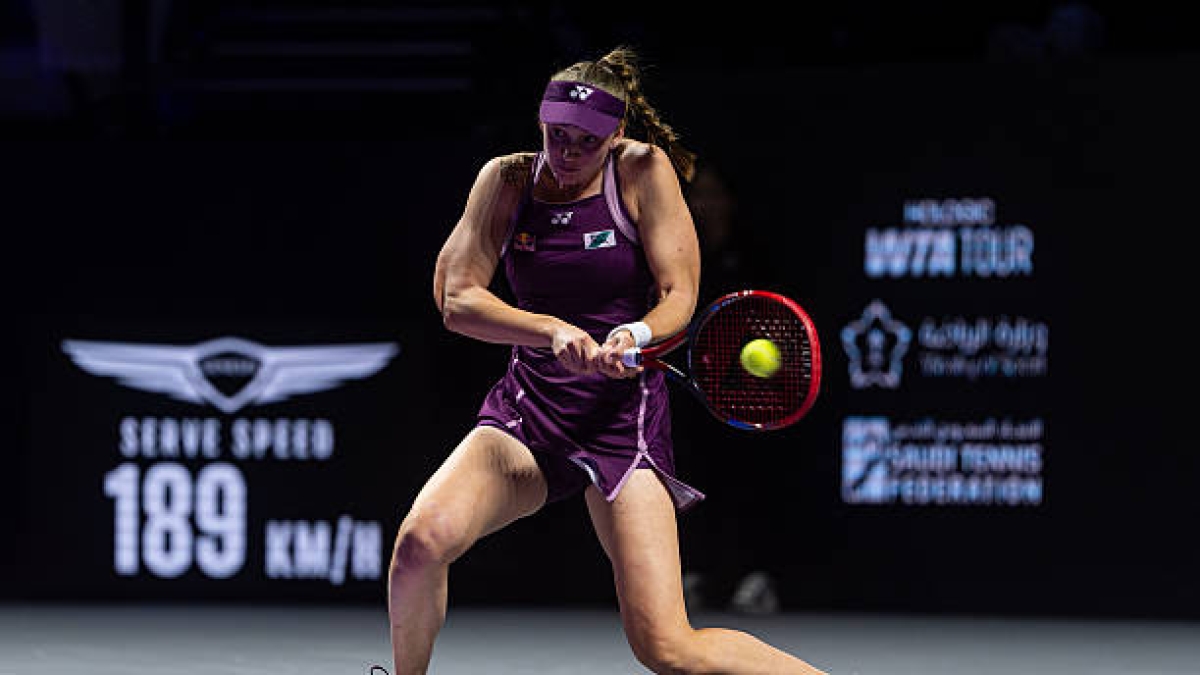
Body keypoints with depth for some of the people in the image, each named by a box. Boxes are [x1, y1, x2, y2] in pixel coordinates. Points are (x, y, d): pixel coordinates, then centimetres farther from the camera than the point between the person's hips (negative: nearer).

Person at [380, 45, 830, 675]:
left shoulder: (644, 171, -4)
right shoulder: (507, 179, 2)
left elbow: (679, 297, -4)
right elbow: (456, 299, -6)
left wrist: (636, 336, -28)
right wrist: (554, 332, -23)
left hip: (622, 416, -3)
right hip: (523, 411, 3)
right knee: (422, 539, -27)